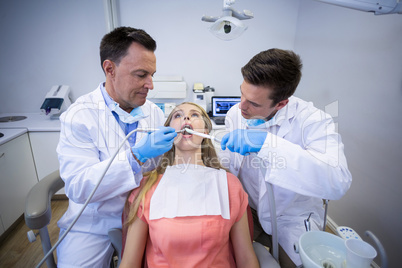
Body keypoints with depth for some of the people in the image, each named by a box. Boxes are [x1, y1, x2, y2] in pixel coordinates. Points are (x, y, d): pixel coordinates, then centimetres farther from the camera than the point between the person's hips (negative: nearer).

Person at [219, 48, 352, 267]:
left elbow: (338, 182, -39)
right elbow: (229, 168, -2)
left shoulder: (312, 120, -23)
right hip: (248, 210, 3)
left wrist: (266, 143, -45)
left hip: (292, 217, -2)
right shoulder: (235, 114, -10)